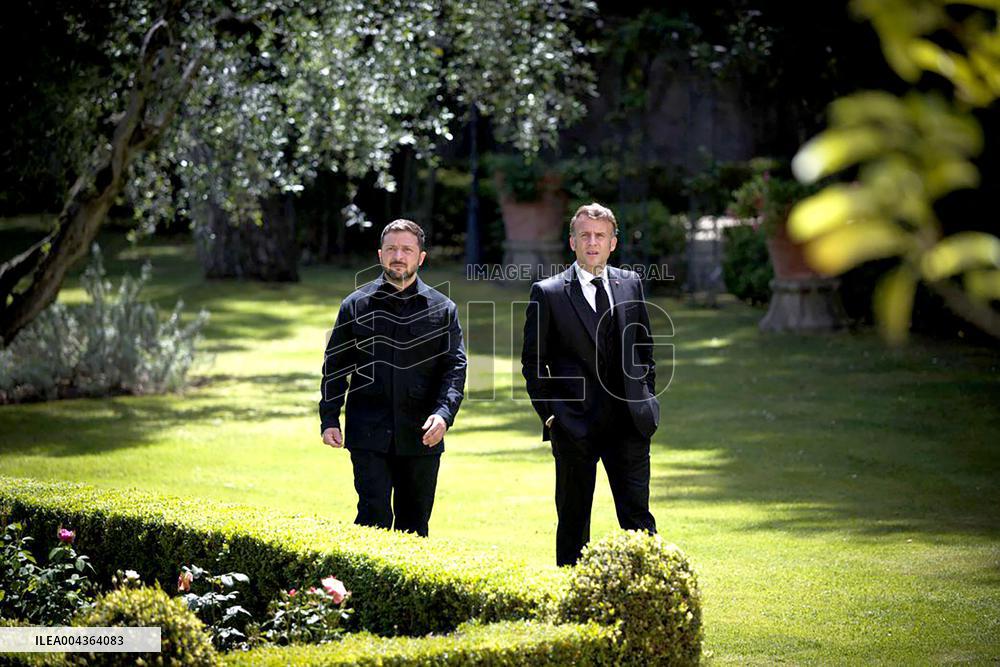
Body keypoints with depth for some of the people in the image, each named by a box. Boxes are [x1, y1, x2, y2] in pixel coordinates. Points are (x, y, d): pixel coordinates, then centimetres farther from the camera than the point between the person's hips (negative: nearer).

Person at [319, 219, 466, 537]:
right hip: (369, 435, -1)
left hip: (421, 437, 1)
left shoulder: (442, 309, 7)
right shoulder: (356, 305, 7)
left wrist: (444, 413, -13)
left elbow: (455, 367, 3)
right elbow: (335, 366, 10)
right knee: (375, 515, -12)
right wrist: (329, 419, 1)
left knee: (414, 524, 8)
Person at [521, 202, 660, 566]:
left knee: (637, 515, 0)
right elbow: (533, 361, 2)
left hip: (629, 422, 2)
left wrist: (647, 397, 11)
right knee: (573, 521, 6)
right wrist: (549, 413, -4)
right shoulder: (548, 293, -2)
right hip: (574, 424, -2)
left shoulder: (630, 284, 9)